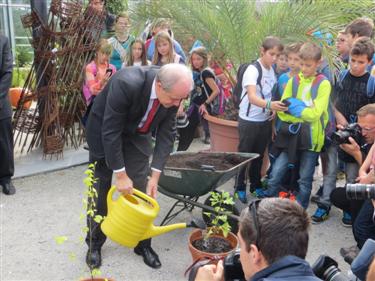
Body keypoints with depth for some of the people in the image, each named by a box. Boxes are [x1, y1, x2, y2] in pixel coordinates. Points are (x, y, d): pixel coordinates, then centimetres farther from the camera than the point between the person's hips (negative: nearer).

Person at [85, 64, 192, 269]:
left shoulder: (174, 92, -23)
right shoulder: (126, 83, -39)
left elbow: (166, 133, -13)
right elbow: (110, 132, -32)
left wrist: (155, 175, -17)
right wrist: (120, 174, -26)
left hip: (136, 134, 4)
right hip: (105, 131, -3)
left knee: (141, 191, 2)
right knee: (100, 190, 5)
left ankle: (143, 243, 19)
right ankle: (94, 243, 24)